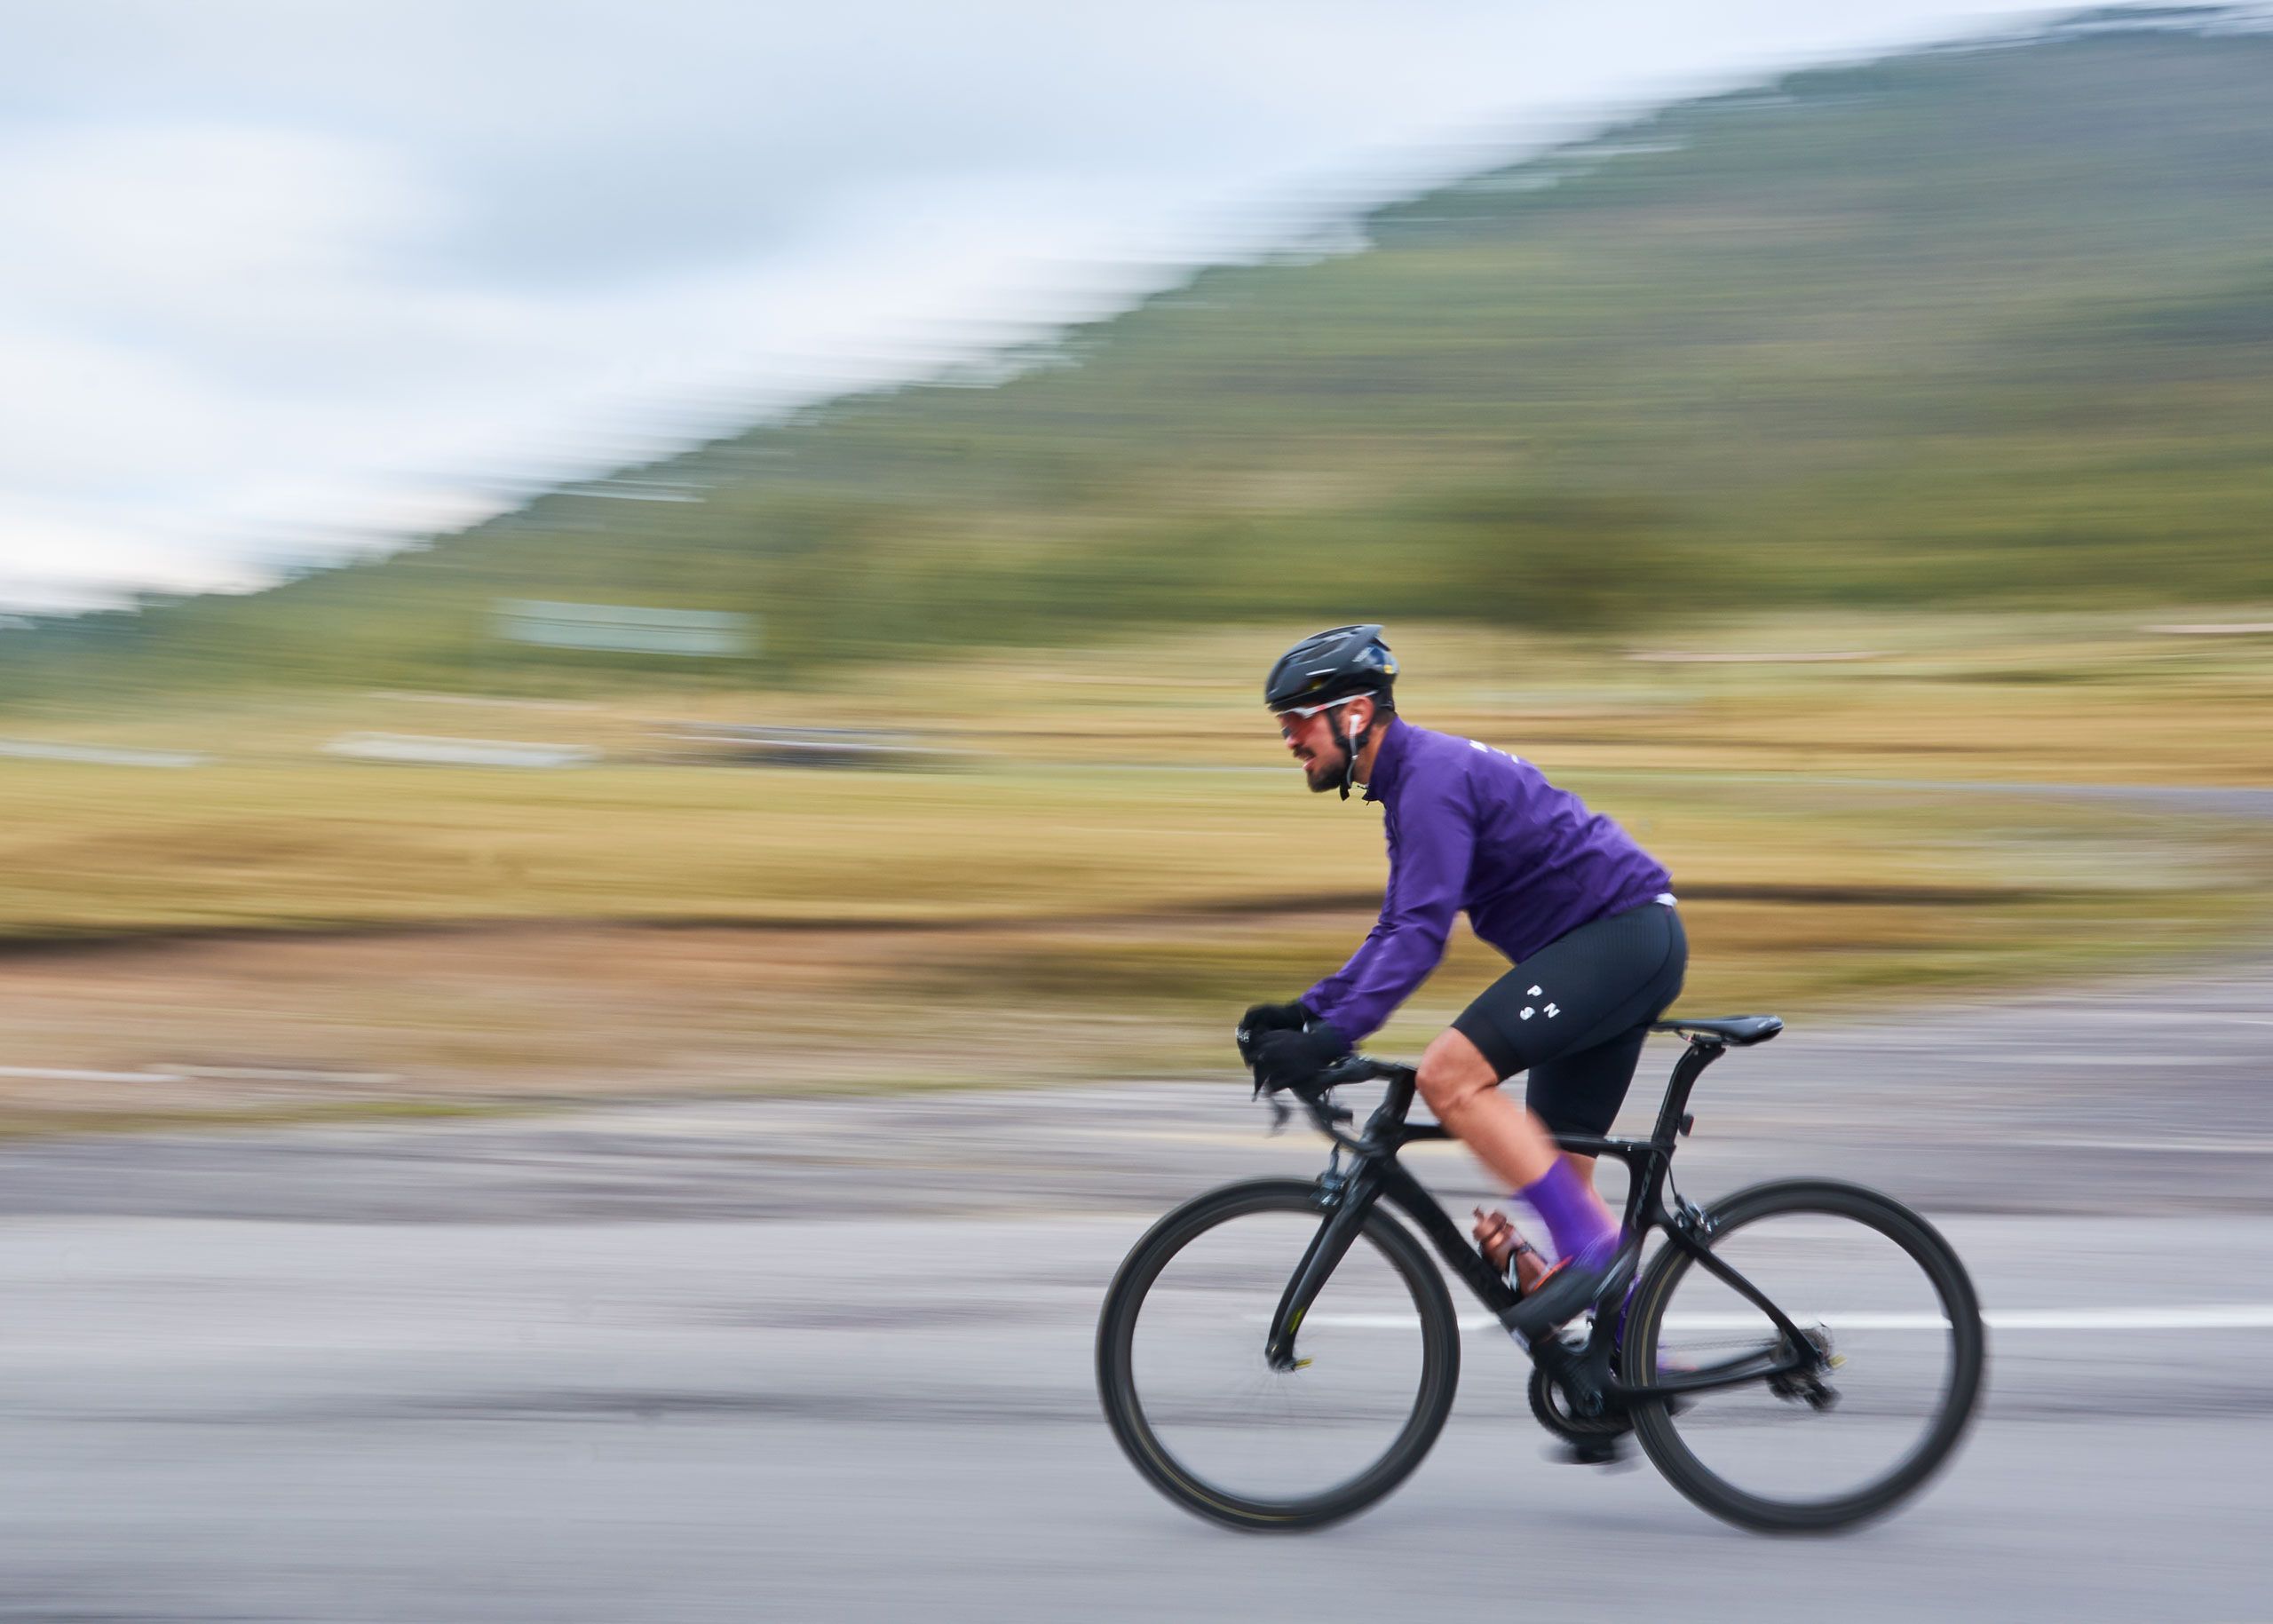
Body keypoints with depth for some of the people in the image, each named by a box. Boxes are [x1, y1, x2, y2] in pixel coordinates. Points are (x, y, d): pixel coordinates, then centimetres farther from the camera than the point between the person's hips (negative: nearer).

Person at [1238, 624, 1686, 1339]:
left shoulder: (1434, 775, -17)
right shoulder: (1412, 779, 15)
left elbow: (1422, 934, -26)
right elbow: (1396, 933, 20)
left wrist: (1329, 1038, -29)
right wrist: (1305, 1012, 9)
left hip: (1624, 932, -10)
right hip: (1625, 945, 10)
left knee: (1449, 1074, -21)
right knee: (1558, 1176, 11)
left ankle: (1591, 1246, -16)